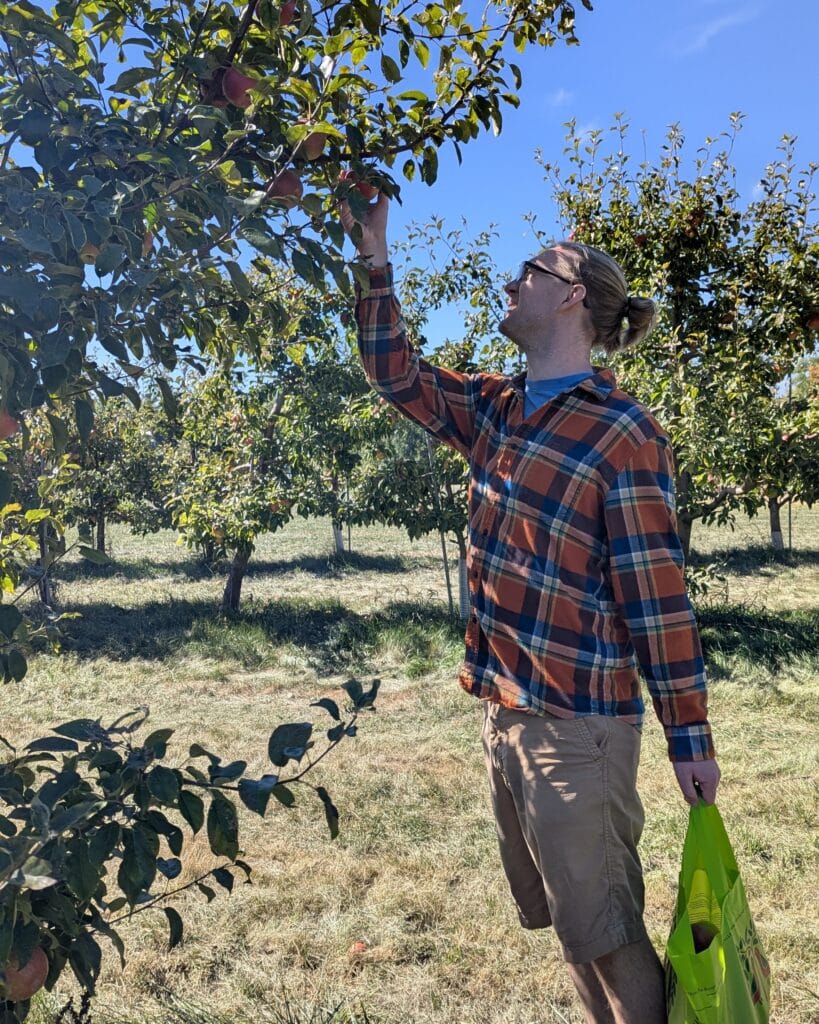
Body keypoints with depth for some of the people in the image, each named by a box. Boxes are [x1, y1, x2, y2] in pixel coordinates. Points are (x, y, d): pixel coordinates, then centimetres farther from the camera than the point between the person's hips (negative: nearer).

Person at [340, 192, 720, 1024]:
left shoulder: (622, 433, -13)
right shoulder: (494, 407, 8)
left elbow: (655, 593, -13)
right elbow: (396, 374, 15)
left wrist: (689, 736, -8)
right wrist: (374, 259, 9)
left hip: (577, 721, -7)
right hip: (501, 710, 8)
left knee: (601, 931, 6)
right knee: (556, 918, 21)